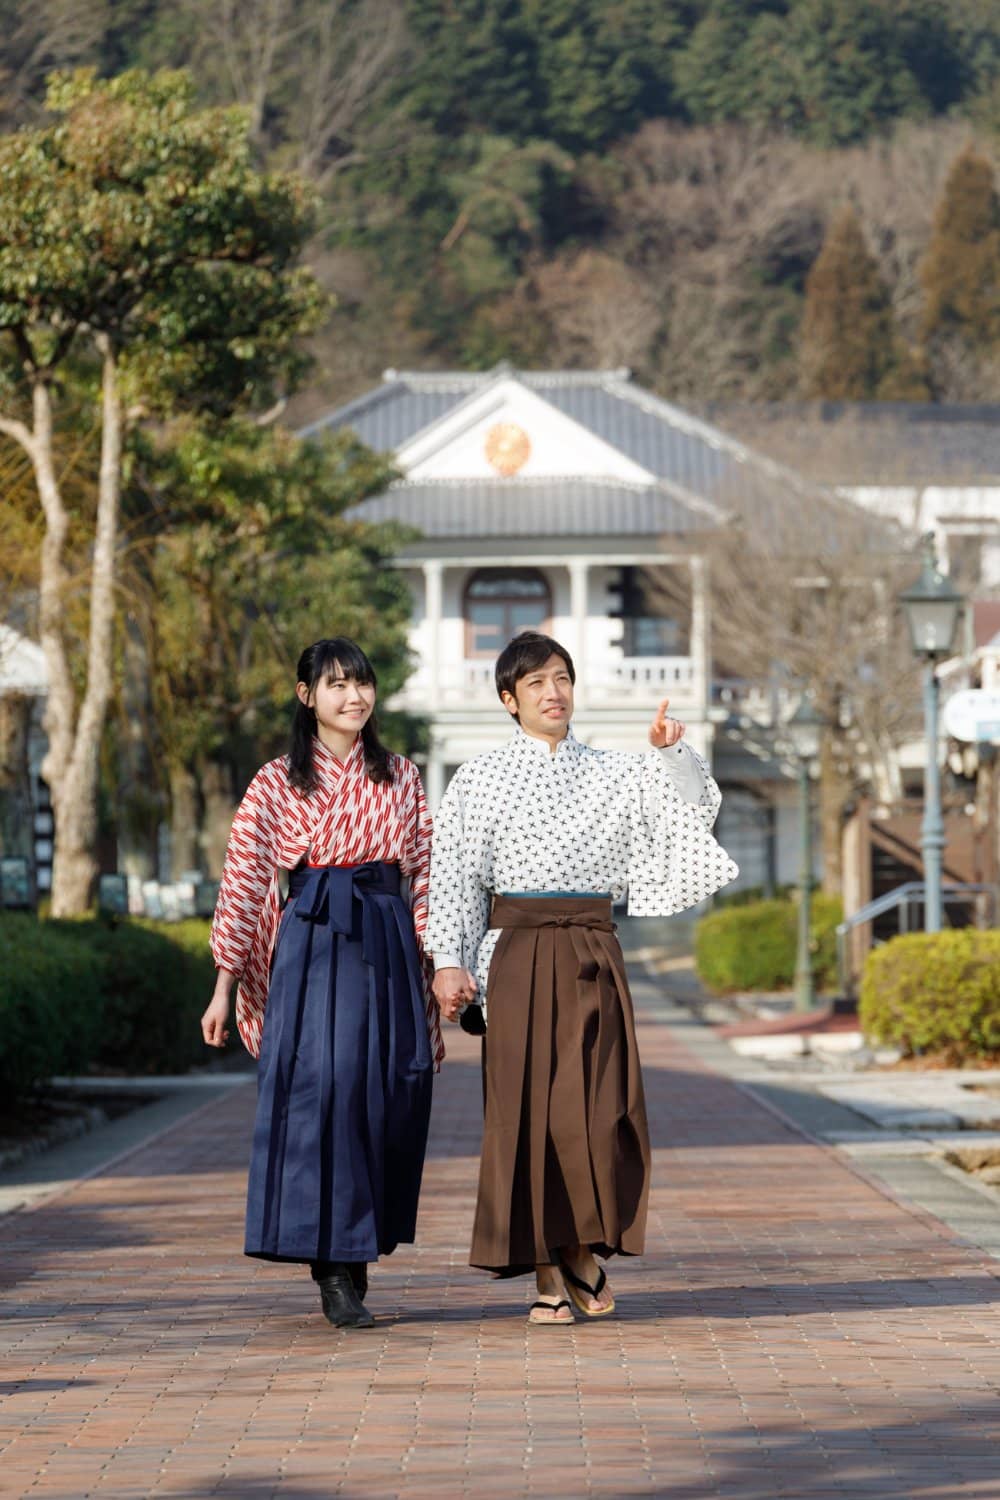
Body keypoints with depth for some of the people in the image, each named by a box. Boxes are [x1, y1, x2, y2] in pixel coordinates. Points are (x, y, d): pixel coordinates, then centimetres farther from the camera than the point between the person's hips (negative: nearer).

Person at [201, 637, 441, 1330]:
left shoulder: (401, 779, 13)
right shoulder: (278, 783, 4)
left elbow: (426, 875, 11)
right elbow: (244, 882, 2)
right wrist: (225, 984, -3)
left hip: (389, 945, 3)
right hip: (314, 943, -3)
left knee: (392, 1090, 0)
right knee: (321, 1083, -12)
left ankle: (359, 1248, 14)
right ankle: (335, 1272, -9)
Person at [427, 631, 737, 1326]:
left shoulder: (613, 774, 10)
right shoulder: (481, 779, 4)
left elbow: (694, 809, 0)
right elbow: (454, 876, 2)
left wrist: (674, 751, -17)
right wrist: (449, 961, -7)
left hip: (592, 950, 2)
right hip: (517, 950, -2)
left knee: (600, 1106, -5)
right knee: (528, 1106, -2)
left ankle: (584, 1251, 14)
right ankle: (547, 1275, 5)